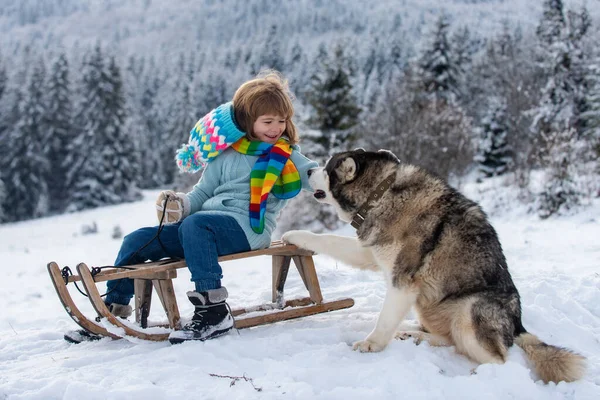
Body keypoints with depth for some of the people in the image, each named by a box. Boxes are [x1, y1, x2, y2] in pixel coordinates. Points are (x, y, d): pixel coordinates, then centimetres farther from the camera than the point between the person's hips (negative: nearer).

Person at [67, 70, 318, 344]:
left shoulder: (287, 155, 8)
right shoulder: (225, 155, 16)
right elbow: (203, 193, 18)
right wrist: (181, 204, -2)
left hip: (247, 227, -5)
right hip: (209, 223, 6)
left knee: (194, 224, -37)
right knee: (137, 241, -2)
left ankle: (213, 312, -41)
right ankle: (114, 309, 12)